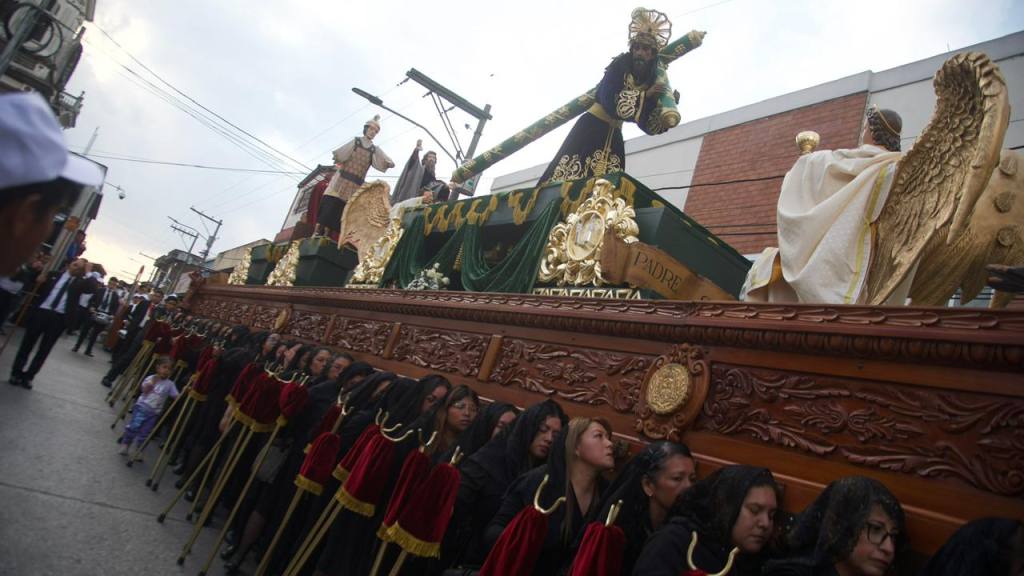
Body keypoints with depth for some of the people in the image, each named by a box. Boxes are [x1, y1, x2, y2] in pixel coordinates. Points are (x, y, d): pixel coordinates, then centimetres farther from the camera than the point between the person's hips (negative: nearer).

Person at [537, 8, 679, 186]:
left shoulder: (652, 81, 8)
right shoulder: (620, 66, -8)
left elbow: (648, 125, 4)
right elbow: (610, 103, -23)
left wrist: (668, 104, -10)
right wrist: (645, 95, -16)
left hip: (614, 136, 6)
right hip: (592, 127, -5)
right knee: (568, 177, -13)